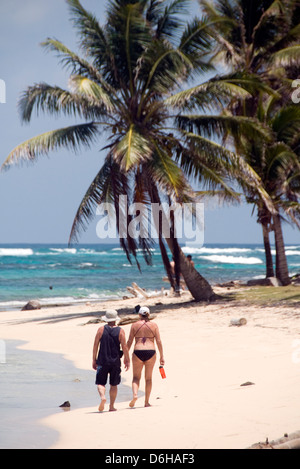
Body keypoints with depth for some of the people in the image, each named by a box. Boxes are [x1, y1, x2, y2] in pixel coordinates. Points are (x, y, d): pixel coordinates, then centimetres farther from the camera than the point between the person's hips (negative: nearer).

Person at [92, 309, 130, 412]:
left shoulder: (101, 329, -2)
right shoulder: (120, 331, -3)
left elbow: (95, 346, -1)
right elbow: (124, 347, -5)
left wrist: (94, 360, 7)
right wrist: (127, 360, 5)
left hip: (102, 361, -1)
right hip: (115, 361, 1)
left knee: (100, 383, 3)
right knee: (114, 385, 13)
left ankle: (103, 397, -26)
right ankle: (111, 406, 13)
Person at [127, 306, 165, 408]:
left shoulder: (135, 325, 3)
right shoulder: (154, 325, 3)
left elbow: (129, 341, 3)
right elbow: (159, 341, -1)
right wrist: (161, 356, 3)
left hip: (138, 353, -1)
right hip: (151, 353, 1)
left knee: (136, 377, 9)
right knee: (148, 378, 11)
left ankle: (134, 395, -17)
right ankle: (147, 402, 11)